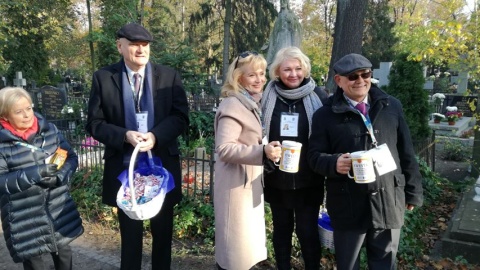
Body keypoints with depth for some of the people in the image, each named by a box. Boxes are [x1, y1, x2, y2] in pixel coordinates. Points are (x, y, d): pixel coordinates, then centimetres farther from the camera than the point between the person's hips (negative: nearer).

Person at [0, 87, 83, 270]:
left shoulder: (49, 130, -2)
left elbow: (71, 157, 2)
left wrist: (59, 176, -16)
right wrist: (34, 173, -25)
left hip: (59, 210, 3)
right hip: (24, 219, -3)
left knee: (63, 253, 19)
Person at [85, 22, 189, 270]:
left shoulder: (169, 76, 0)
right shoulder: (103, 78, -3)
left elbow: (181, 117, -3)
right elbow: (94, 123, -3)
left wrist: (156, 136, -20)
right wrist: (124, 136, -20)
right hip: (124, 167, 0)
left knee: (163, 232, 18)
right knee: (130, 236, 17)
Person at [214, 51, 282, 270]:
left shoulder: (252, 103, 13)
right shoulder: (232, 105, -18)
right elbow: (224, 149, -27)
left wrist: (265, 150, 8)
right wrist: (262, 152, -33)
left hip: (250, 182, 10)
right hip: (236, 185, -10)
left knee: (246, 243, 20)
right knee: (236, 247, 0)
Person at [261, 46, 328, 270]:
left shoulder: (318, 97, -3)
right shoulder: (268, 97, 0)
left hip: (308, 179, -2)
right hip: (277, 178, 2)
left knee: (307, 231, 3)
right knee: (282, 229, 15)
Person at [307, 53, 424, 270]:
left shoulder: (392, 106, 6)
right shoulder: (325, 115, -3)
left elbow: (406, 153, 9)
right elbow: (314, 156, -4)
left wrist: (412, 192, 10)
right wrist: (334, 163, -25)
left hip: (389, 202, 2)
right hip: (348, 206, -2)